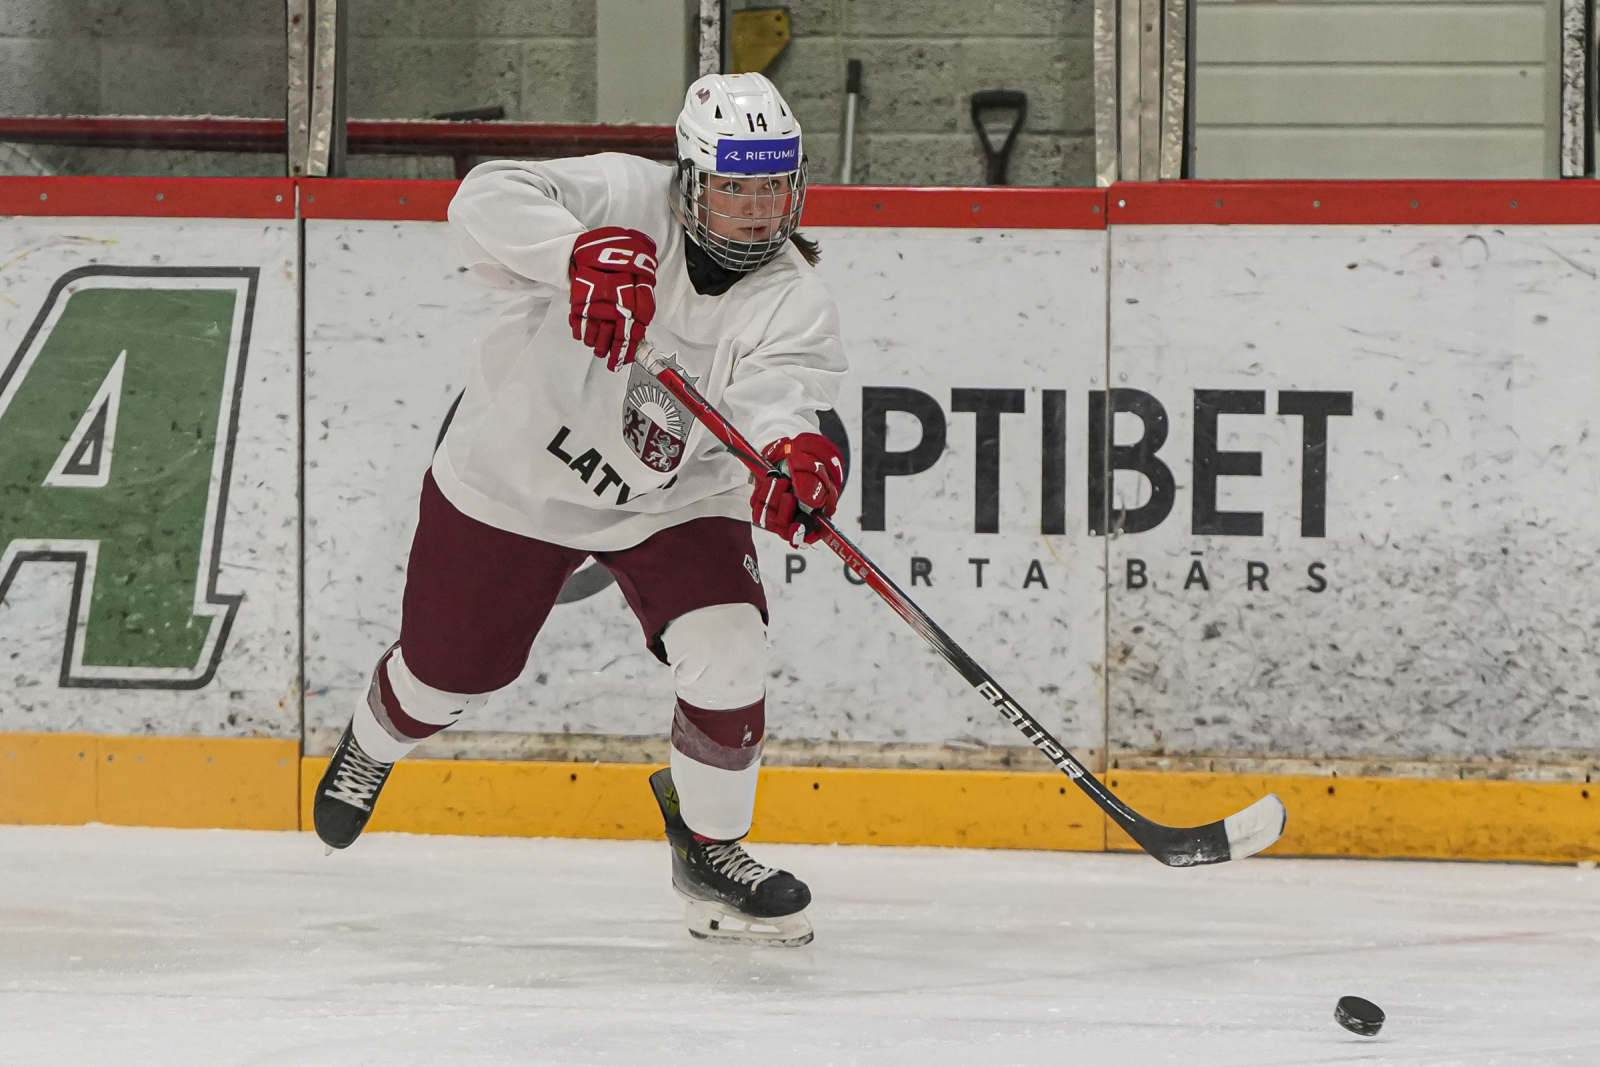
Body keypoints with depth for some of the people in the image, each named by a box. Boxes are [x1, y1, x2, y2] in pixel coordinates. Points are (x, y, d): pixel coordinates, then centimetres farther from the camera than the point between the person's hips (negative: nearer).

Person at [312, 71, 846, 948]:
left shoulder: (795, 305, -21)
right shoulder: (626, 201, -26)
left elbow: (780, 395, -40)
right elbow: (488, 199, -39)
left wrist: (791, 453, -64)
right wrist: (580, 252, -58)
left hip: (673, 501, 1)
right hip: (512, 475, -1)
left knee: (725, 649, -20)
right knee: (453, 669, 13)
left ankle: (708, 846, 6)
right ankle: (374, 744, 52)